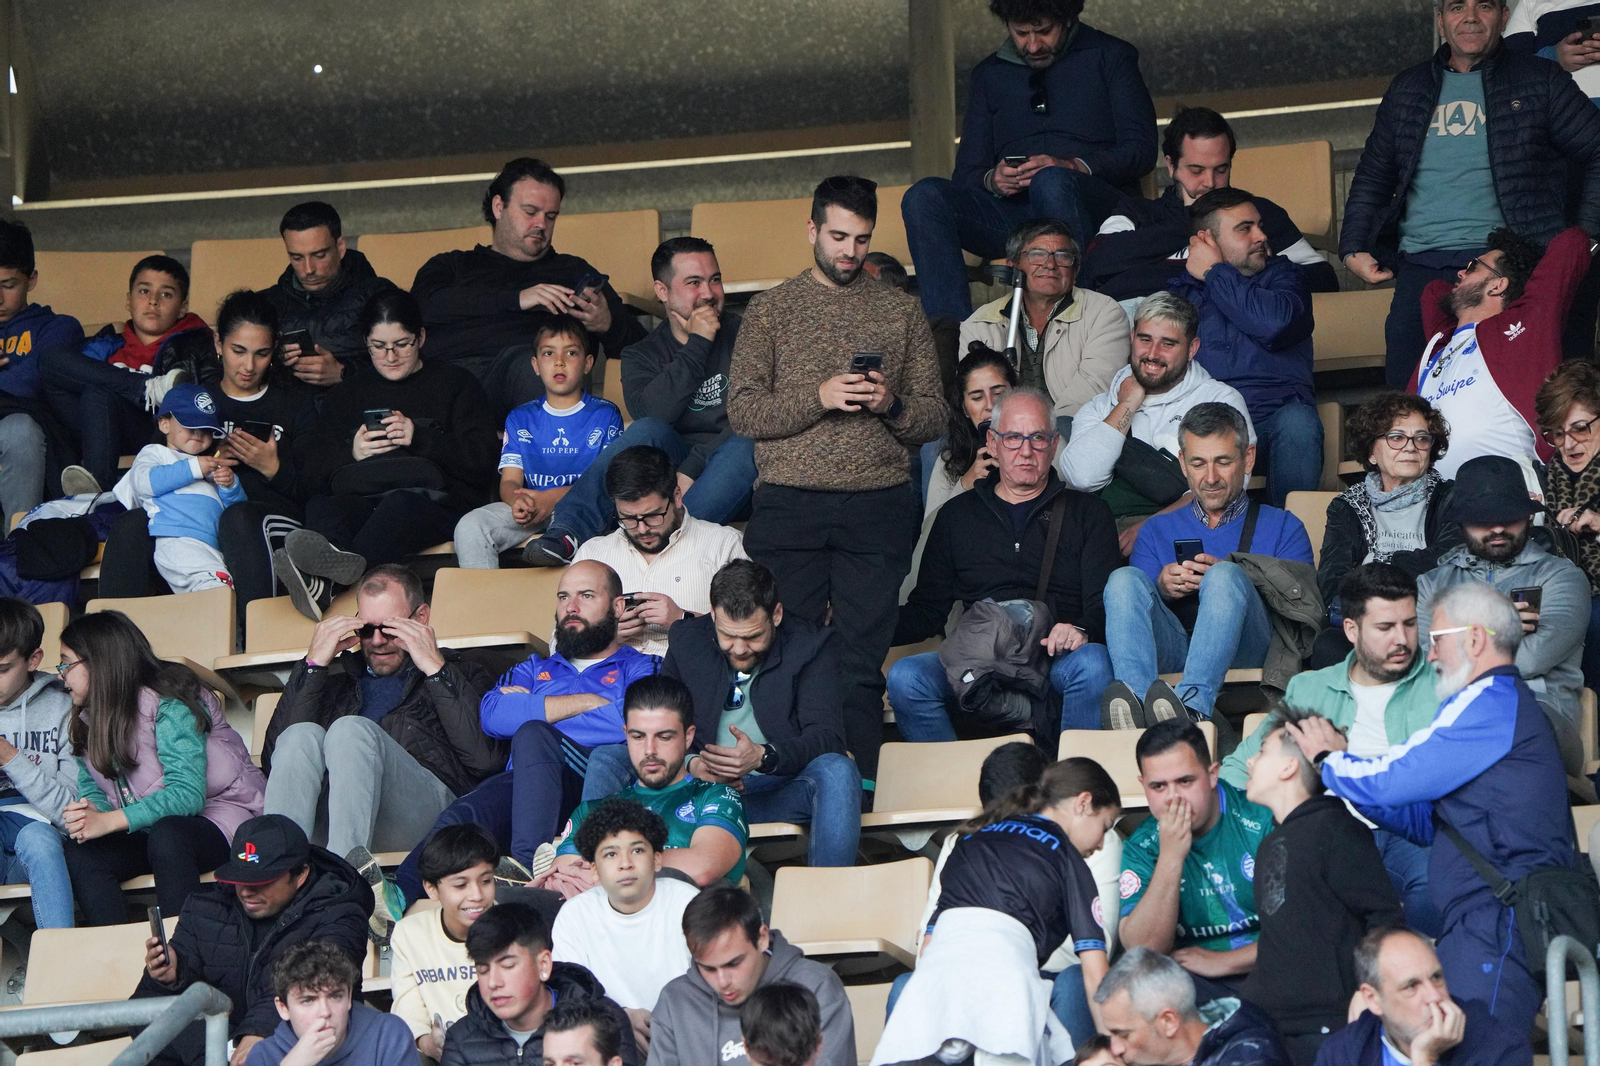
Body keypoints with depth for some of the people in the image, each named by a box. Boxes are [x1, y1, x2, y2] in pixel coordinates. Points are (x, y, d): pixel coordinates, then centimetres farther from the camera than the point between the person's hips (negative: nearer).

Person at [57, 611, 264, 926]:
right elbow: (90, 785, 9)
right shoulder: (90, 718, 8)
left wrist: (109, 821, -34)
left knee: (166, 835, -39)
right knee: (81, 853, -22)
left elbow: (188, 794, -26)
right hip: (147, 830, 7)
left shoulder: (169, 706, -17)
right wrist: (91, 811, -17)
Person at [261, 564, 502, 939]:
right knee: (302, 737, -26)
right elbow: (275, 760, 14)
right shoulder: (336, 677, 33)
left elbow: (487, 759, 3)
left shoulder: (460, 676, 27)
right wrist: (312, 666, 12)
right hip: (329, 819, 2)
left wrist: (435, 668, 3)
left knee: (352, 730, -29)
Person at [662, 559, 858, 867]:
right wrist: (691, 764, -18)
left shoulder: (813, 644, 0)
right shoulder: (688, 640, 8)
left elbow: (826, 735, -10)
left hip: (778, 790, -1)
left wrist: (763, 756, -29)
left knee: (837, 770, -34)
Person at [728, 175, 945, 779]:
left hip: (878, 509, 1)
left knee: (861, 664, -2)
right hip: (789, 509, -1)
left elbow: (933, 418, 13)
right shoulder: (771, 310, 10)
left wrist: (892, 404, -9)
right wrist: (818, 397, -14)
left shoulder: (900, 311, 15)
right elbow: (742, 411, 0)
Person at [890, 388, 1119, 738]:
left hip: (1056, 659, -1)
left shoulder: (1087, 513, 18)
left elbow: (1103, 605, 7)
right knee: (905, 678, -29)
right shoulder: (957, 516, 22)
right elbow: (927, 610, 19)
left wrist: (1083, 631, -19)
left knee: (1092, 664, -36)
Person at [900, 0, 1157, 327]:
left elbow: (1141, 149, 0)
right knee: (924, 197, -23)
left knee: (1052, 183, -38)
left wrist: (1075, 167, -18)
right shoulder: (990, 74, 22)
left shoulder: (1109, 57, 13)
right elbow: (966, 174, 16)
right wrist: (992, 181, -10)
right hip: (1011, 218, 4)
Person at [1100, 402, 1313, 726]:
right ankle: (1135, 704, -51)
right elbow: (1129, 600, 17)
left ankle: (1193, 705, -55)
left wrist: (1226, 581, -10)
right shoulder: (1157, 530, 30)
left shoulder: (1283, 527, 22)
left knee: (1225, 576, -31)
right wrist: (1161, 590, -6)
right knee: (1124, 579, -25)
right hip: (1171, 648, 2)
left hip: (1243, 653, -2)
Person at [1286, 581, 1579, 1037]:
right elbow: (1426, 820, 26)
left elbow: (1388, 780, -10)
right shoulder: (1508, 703, 26)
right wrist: (1338, 764, 19)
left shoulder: (1492, 703, -9)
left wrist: (1329, 758, 10)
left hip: (1499, 922, -11)